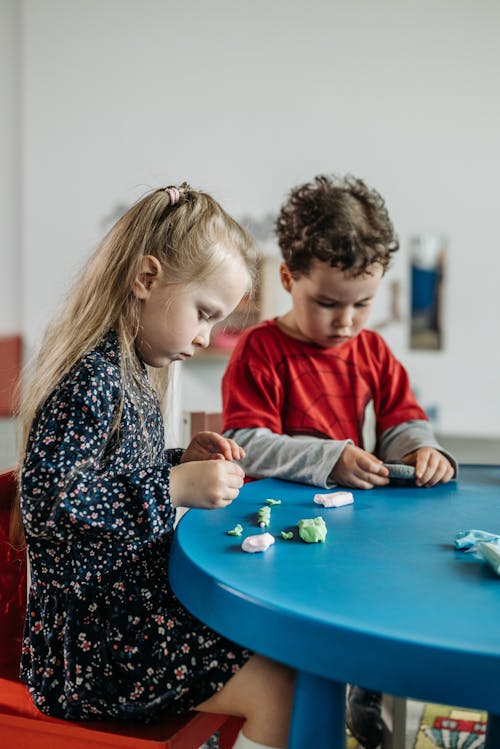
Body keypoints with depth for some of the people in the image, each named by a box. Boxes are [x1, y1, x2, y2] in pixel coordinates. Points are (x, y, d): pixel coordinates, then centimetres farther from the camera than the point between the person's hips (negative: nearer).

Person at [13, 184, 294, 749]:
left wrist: (181, 461, 4)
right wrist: (176, 486, -25)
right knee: (278, 689, -10)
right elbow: (49, 502, -28)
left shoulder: (132, 371, 10)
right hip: (92, 632, -10)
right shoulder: (92, 376, -21)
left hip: (131, 601, 10)